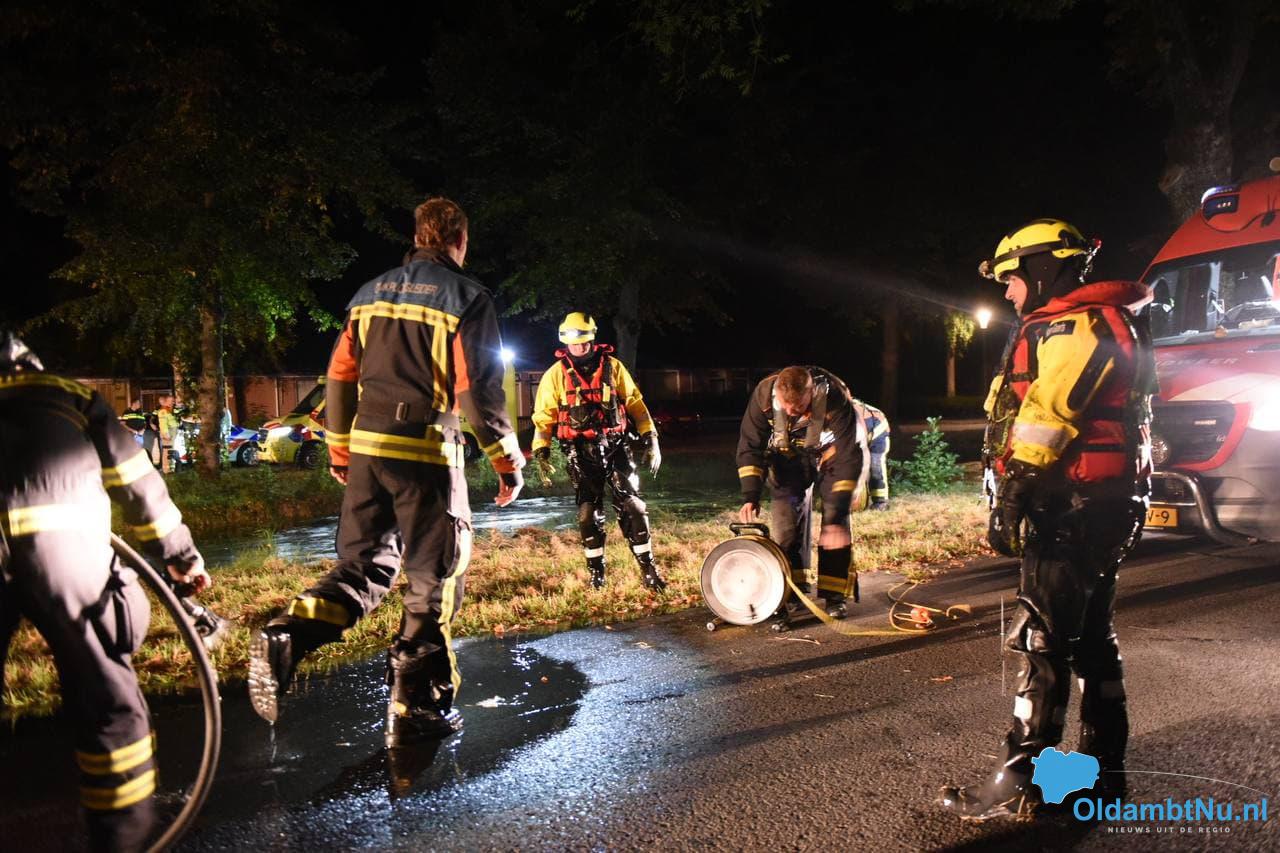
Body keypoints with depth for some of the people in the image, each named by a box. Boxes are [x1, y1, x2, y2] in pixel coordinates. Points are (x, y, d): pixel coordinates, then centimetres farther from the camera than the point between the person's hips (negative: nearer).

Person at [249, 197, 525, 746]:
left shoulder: (371, 292, 13)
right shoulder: (466, 298, -4)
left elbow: (340, 375, 15)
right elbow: (479, 389, -10)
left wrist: (339, 449, 24)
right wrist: (507, 459, -2)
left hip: (366, 446, 6)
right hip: (426, 451, -5)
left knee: (364, 565, 18)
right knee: (433, 578, 6)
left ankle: (284, 639, -4)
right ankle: (416, 708, 13)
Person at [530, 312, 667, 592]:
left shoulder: (612, 366, 4)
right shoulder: (556, 374, 2)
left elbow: (635, 403, 7)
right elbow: (543, 416, 3)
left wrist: (651, 439, 1)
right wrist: (541, 453, -4)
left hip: (615, 446, 1)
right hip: (581, 453, 0)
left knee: (632, 507, -4)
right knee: (589, 513, 4)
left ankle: (648, 568, 5)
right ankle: (596, 571, 19)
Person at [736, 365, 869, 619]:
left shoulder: (835, 399, -38)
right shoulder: (764, 394, -30)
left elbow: (849, 458, -35)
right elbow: (749, 446, -21)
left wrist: (836, 517, -38)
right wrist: (751, 497, -31)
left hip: (830, 454, -2)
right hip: (789, 458, 3)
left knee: (836, 527, -13)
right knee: (785, 522, -5)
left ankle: (835, 594, -2)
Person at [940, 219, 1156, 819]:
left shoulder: (1072, 325, -12)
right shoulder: (1100, 322, 22)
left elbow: (1046, 415, -22)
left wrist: (1011, 496, -22)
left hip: (1073, 507, -11)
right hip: (1103, 504, 11)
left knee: (1042, 640, -8)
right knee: (1091, 635, 16)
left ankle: (1018, 783, -2)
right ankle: (1103, 770, 26)